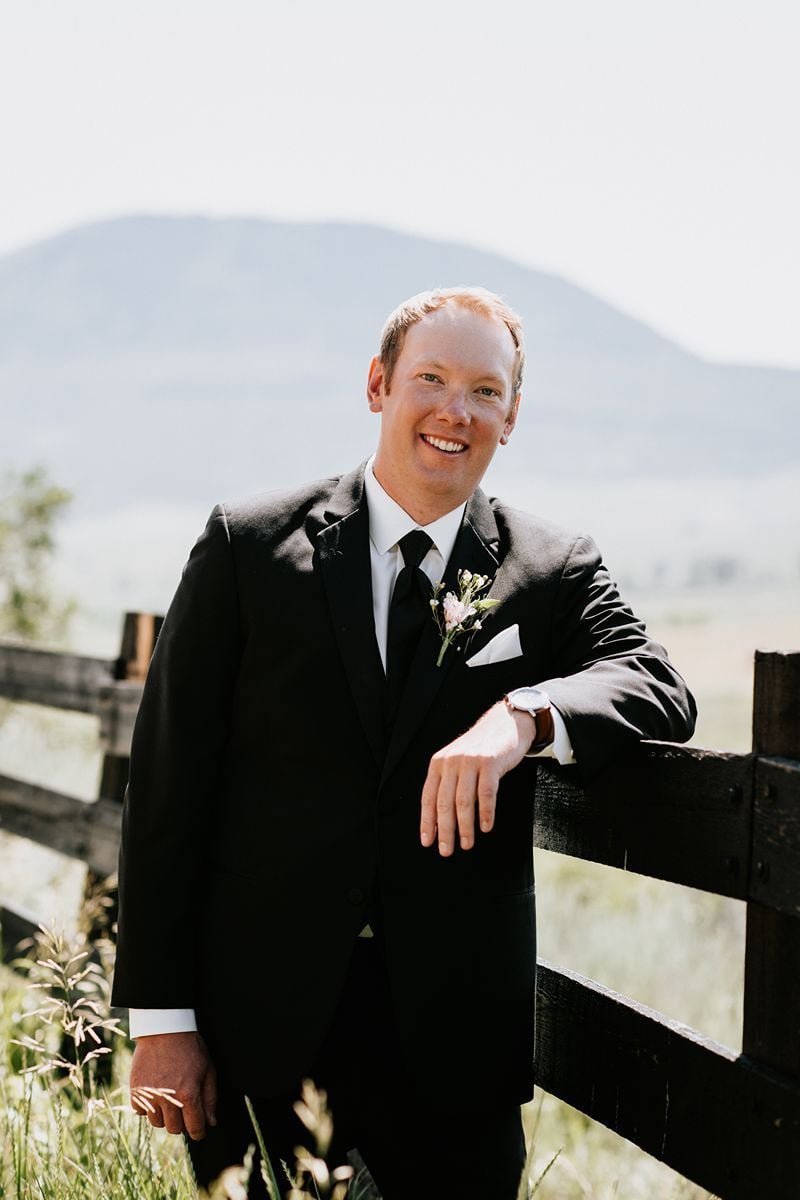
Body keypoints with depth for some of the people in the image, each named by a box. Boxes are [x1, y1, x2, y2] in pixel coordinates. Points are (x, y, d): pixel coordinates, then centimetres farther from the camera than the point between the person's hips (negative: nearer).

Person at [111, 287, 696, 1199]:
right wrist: (161, 1019, -5)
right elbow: (169, 779, -1)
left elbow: (661, 693, -10)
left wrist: (523, 714, -31)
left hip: (453, 1045, 1)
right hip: (263, 1025, -1)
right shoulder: (248, 546, 0)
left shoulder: (553, 573, 6)